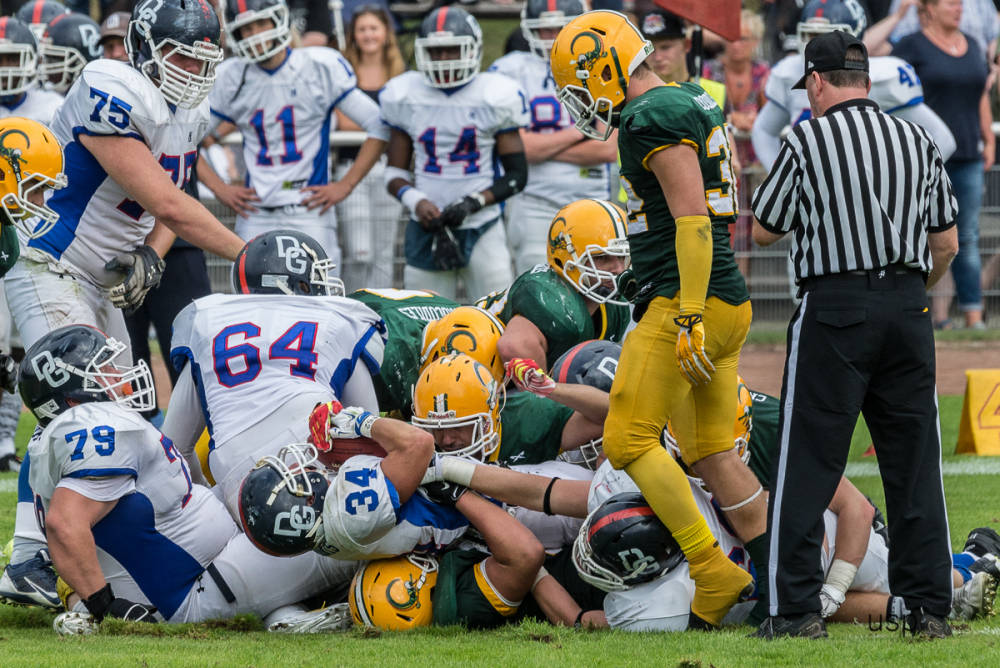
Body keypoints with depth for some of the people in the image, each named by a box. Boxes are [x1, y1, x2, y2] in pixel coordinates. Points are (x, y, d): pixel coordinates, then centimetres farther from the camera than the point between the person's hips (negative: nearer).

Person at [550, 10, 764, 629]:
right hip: (729, 301, 10)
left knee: (630, 439, -7)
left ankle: (714, 573, -11)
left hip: (689, 300, -10)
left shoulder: (654, 120, -13)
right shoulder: (694, 103, 17)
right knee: (712, 452, 12)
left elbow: (692, 220, -20)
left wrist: (689, 318, -23)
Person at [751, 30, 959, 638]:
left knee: (808, 463, 0)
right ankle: (929, 607, 7)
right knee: (914, 461, 8)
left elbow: (765, 230, 4)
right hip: (909, 305, 4)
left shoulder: (807, 143, -4)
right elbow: (947, 244, 12)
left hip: (834, 309, -4)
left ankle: (797, 609, -3)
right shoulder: (919, 142, 8)